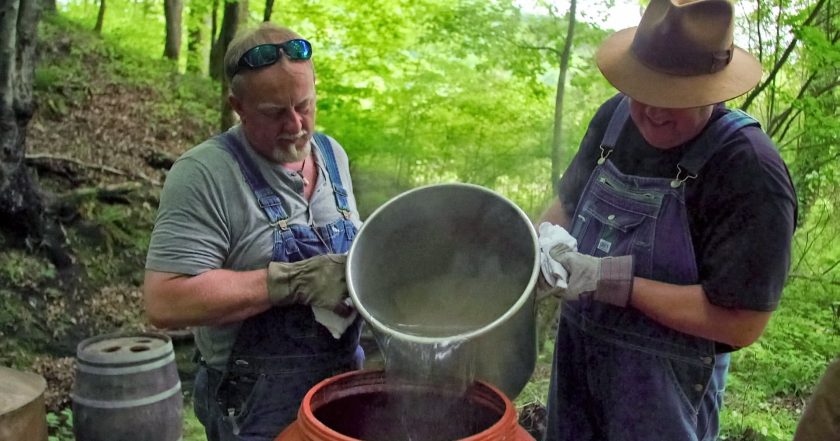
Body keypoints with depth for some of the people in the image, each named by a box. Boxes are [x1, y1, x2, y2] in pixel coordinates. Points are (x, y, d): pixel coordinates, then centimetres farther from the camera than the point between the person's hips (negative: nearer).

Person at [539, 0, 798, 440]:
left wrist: (613, 280, -27)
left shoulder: (750, 172, -23)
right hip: (576, 350, 6)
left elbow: (741, 322, -24)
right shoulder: (614, 117, -3)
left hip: (667, 381, -6)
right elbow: (568, 204, 11)